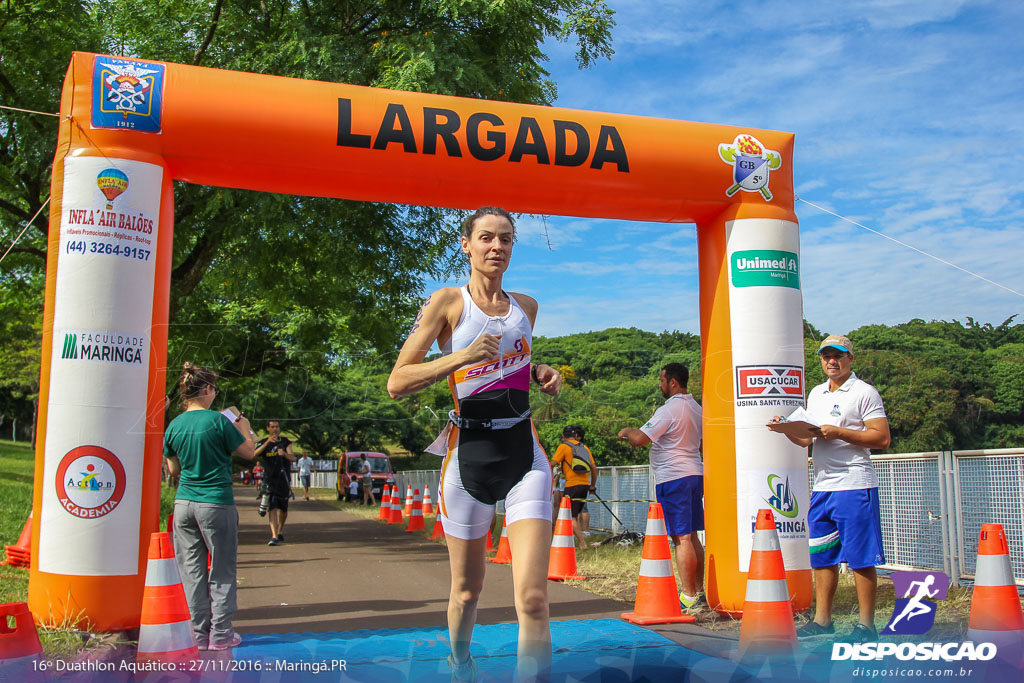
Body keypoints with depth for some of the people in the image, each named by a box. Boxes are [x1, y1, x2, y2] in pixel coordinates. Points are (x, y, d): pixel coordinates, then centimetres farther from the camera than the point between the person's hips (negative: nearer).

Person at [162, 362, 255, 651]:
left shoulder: (174, 426, 4)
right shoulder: (218, 421, -10)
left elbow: (173, 469, 14)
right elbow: (248, 452, 0)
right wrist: (244, 428, 16)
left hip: (184, 504, 5)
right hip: (216, 503, -4)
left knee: (192, 570, 10)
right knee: (221, 571, 6)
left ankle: (200, 633, 15)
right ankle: (220, 634, 10)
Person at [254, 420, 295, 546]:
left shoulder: (285, 441, 8)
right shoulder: (263, 442, 6)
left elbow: (293, 458, -2)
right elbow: (255, 454, -15)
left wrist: (284, 454, -24)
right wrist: (267, 442, -28)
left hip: (283, 479, 1)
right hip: (269, 478, -1)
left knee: (283, 508, 10)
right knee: (272, 508, -12)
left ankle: (280, 532, 31)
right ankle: (274, 536, -18)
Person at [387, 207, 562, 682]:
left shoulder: (526, 306, 11)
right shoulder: (447, 302, -2)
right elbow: (397, 383, -8)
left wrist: (539, 372, 8)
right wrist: (462, 356, -20)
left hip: (524, 455, 2)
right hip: (469, 455, -2)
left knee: (533, 600, -11)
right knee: (467, 590, 15)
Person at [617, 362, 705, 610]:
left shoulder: (668, 410, -15)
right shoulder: (696, 408, 13)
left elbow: (639, 439, -21)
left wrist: (626, 431, 1)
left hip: (673, 478, -9)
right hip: (695, 474, 9)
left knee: (681, 538, -7)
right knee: (691, 536, 13)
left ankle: (689, 597, -6)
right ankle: (699, 591, 17)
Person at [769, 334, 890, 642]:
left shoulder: (865, 392, -4)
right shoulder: (816, 394, 18)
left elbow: (882, 438, -11)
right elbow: (806, 438, 22)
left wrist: (838, 432, -17)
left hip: (854, 486, -7)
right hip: (822, 487, 7)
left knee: (861, 558, -2)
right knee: (822, 557, 11)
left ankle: (866, 625, 5)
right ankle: (822, 620, 19)